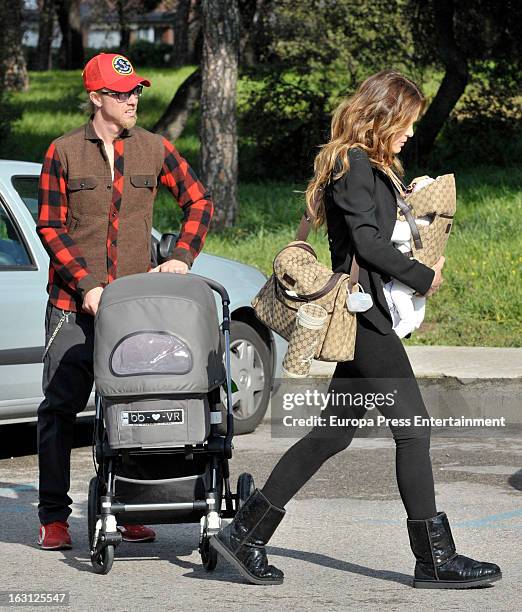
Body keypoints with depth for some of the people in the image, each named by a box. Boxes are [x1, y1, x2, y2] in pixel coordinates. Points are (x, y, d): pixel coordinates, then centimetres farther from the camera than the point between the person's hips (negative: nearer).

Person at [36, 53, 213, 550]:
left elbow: (199, 202, 13)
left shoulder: (154, 149, 5)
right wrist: (86, 284, -11)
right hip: (73, 304, -2)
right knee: (60, 407, -1)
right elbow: (49, 227, -1)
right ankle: (53, 516, 6)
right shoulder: (63, 152, 0)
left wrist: (181, 256, -3)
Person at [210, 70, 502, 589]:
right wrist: (424, 278, -10)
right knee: (413, 428, -7)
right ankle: (435, 559, -2)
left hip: (363, 316, 10)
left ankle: (245, 532, 12)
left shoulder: (371, 168, 20)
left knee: (334, 431, 11)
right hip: (365, 311, -10)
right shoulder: (354, 165, -12)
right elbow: (368, 240, -18)